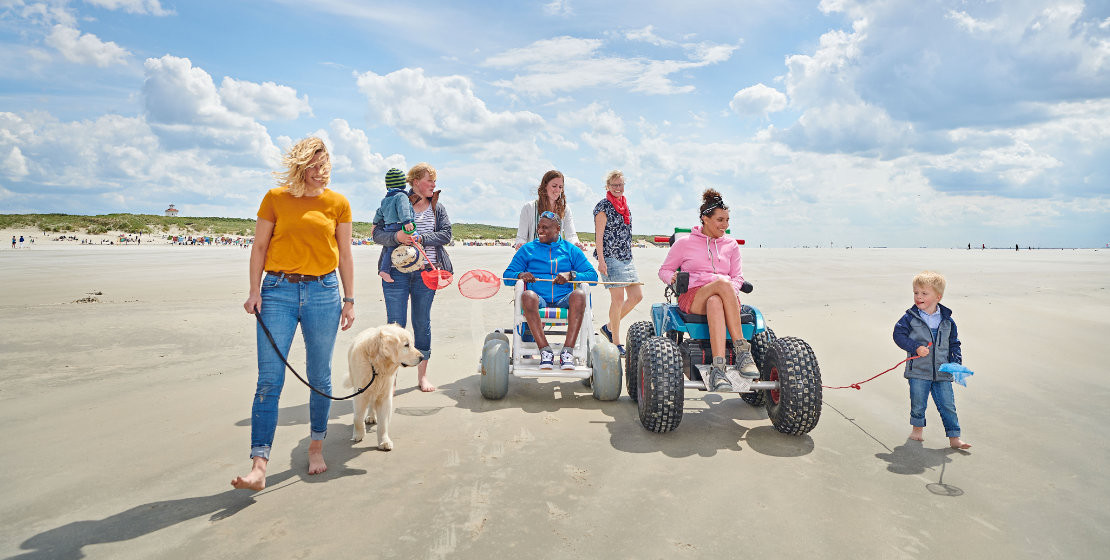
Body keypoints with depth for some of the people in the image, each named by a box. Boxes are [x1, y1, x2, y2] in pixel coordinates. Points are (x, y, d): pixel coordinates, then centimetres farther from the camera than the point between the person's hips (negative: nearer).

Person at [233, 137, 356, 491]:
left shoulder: (338, 203, 7)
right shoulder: (275, 198, 5)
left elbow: (344, 255, 10)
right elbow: (259, 246, 7)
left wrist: (349, 299, 8)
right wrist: (255, 291, -3)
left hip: (323, 292, 1)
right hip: (279, 290, -1)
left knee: (320, 378, 8)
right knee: (269, 379, -6)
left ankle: (316, 447, 25)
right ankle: (259, 466, -6)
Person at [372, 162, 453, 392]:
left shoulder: (437, 208, 10)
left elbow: (446, 235, 0)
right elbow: (377, 234, -3)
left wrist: (421, 239, -14)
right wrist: (396, 237, -22)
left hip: (426, 274, 2)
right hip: (396, 272, -2)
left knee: (422, 323, 8)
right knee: (396, 324, -1)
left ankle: (422, 375, 20)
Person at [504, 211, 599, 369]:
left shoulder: (571, 250, 17)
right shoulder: (527, 249, 18)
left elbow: (593, 275, 8)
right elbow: (507, 276, 14)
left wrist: (571, 275, -11)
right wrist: (520, 275, -10)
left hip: (563, 300, 0)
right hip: (539, 300, 0)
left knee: (579, 295, -33)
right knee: (528, 295, -35)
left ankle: (568, 351, -34)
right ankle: (545, 350, -35)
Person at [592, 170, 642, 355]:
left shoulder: (625, 206, 17)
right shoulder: (603, 206, -5)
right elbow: (599, 235, -10)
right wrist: (601, 260, -17)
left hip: (626, 258, 8)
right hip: (610, 257, -8)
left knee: (637, 296, 5)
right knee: (618, 298, -7)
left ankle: (610, 327, 20)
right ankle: (616, 343, 5)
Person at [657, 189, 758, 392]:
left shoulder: (731, 245, 21)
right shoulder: (684, 243, 12)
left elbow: (737, 276, 19)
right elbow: (664, 270, 17)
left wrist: (733, 289, -5)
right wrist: (673, 278, -8)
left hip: (727, 297, 2)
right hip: (691, 297, -2)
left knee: (715, 303, -40)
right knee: (722, 283, -38)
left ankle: (718, 369, -51)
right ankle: (741, 349, -42)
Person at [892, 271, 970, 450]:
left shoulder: (947, 321, 4)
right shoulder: (910, 317, -4)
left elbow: (954, 344, 12)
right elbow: (899, 334, -7)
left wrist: (956, 363, -1)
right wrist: (916, 347, -19)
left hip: (942, 372, 2)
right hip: (918, 371, -1)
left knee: (948, 405, 3)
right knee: (918, 404, 9)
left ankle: (954, 437, 13)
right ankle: (917, 428, 33)